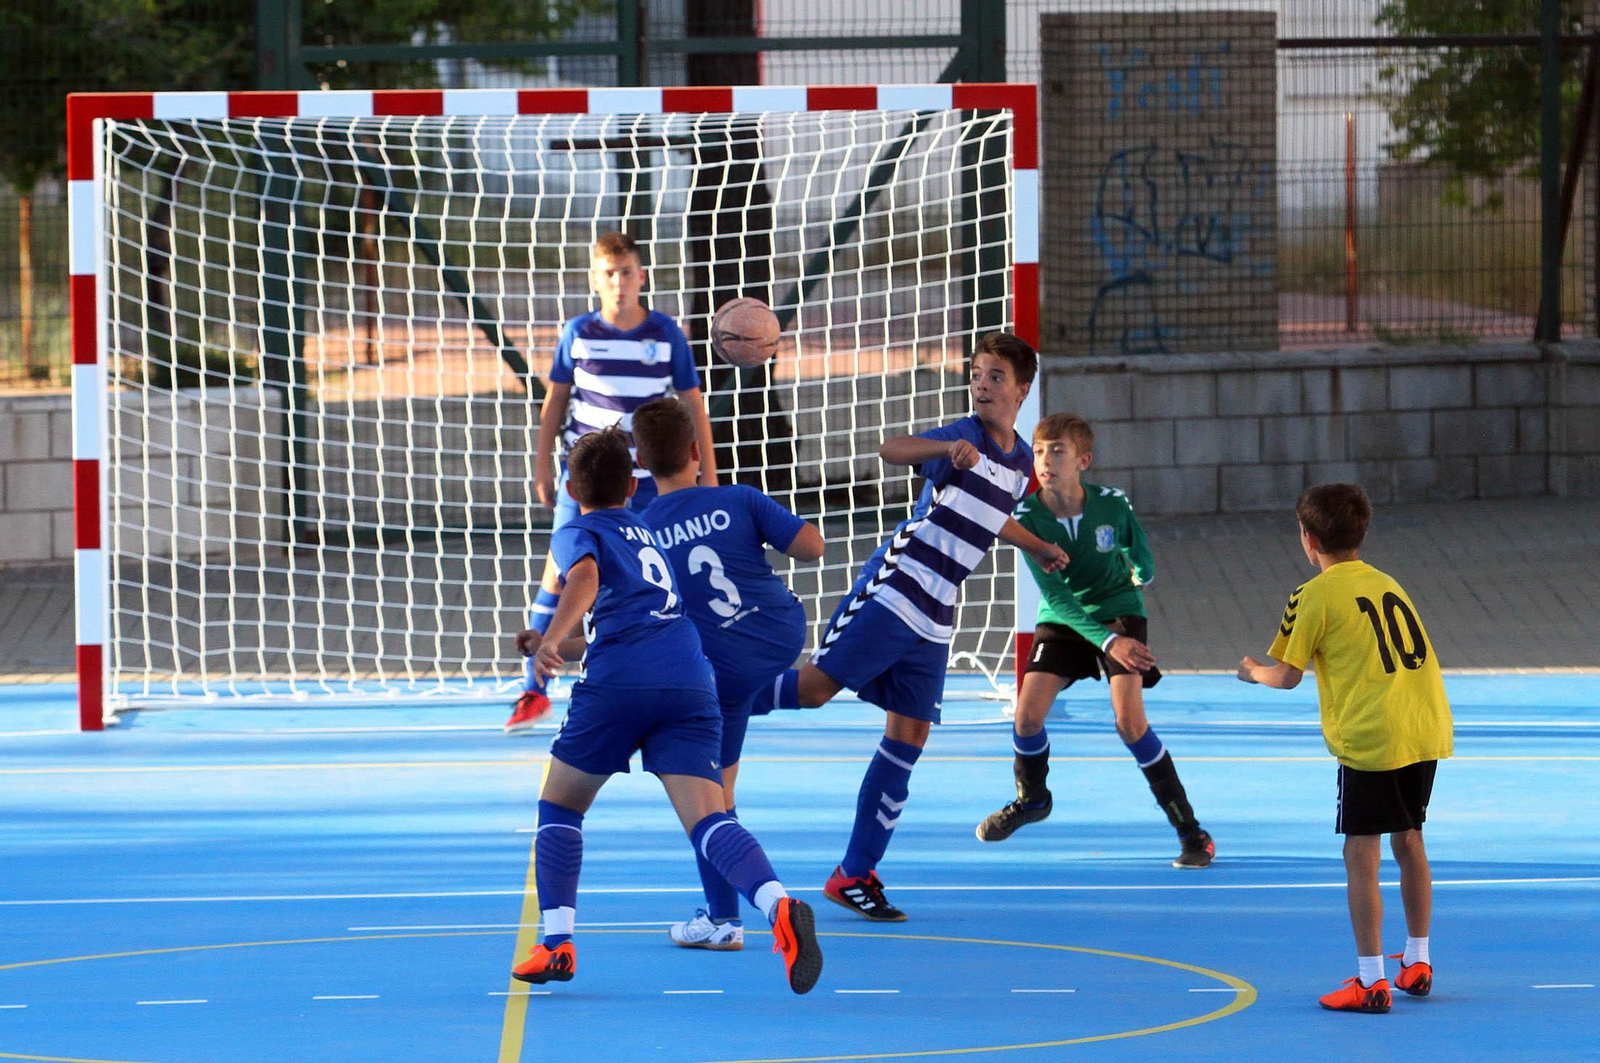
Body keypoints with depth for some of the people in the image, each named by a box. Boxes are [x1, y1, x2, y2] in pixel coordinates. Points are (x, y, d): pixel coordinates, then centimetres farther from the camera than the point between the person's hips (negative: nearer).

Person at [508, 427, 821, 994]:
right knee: (707, 820, -10)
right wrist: (560, 642, 55)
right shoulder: (645, 532, 32)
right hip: (690, 679, 4)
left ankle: (556, 943, 5)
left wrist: (550, 640, -27)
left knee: (559, 806, 17)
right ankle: (779, 907, -38)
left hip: (617, 682, -4)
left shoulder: (577, 533, 13)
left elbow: (585, 578, -12)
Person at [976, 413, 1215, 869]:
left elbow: (1142, 559, -1)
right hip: (1063, 618, 2)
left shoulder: (1113, 505, -19)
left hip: (1119, 611, -2)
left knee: (1129, 720, -18)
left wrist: (1142, 571, -27)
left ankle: (1191, 831, -9)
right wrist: (1107, 642, -34)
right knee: (1028, 713, -9)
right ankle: (1031, 799, 25)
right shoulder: (1028, 518, -19)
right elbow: (1055, 595, -24)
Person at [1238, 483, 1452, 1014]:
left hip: (1370, 740, -7)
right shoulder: (1386, 583, 15)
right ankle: (1417, 963, 29)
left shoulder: (1314, 596, -3)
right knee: (1408, 841, 20)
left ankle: (1371, 982, -5)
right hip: (1427, 731, 7)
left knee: (1361, 857, -2)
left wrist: (1254, 671, 20)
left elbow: (1287, 675, -1)